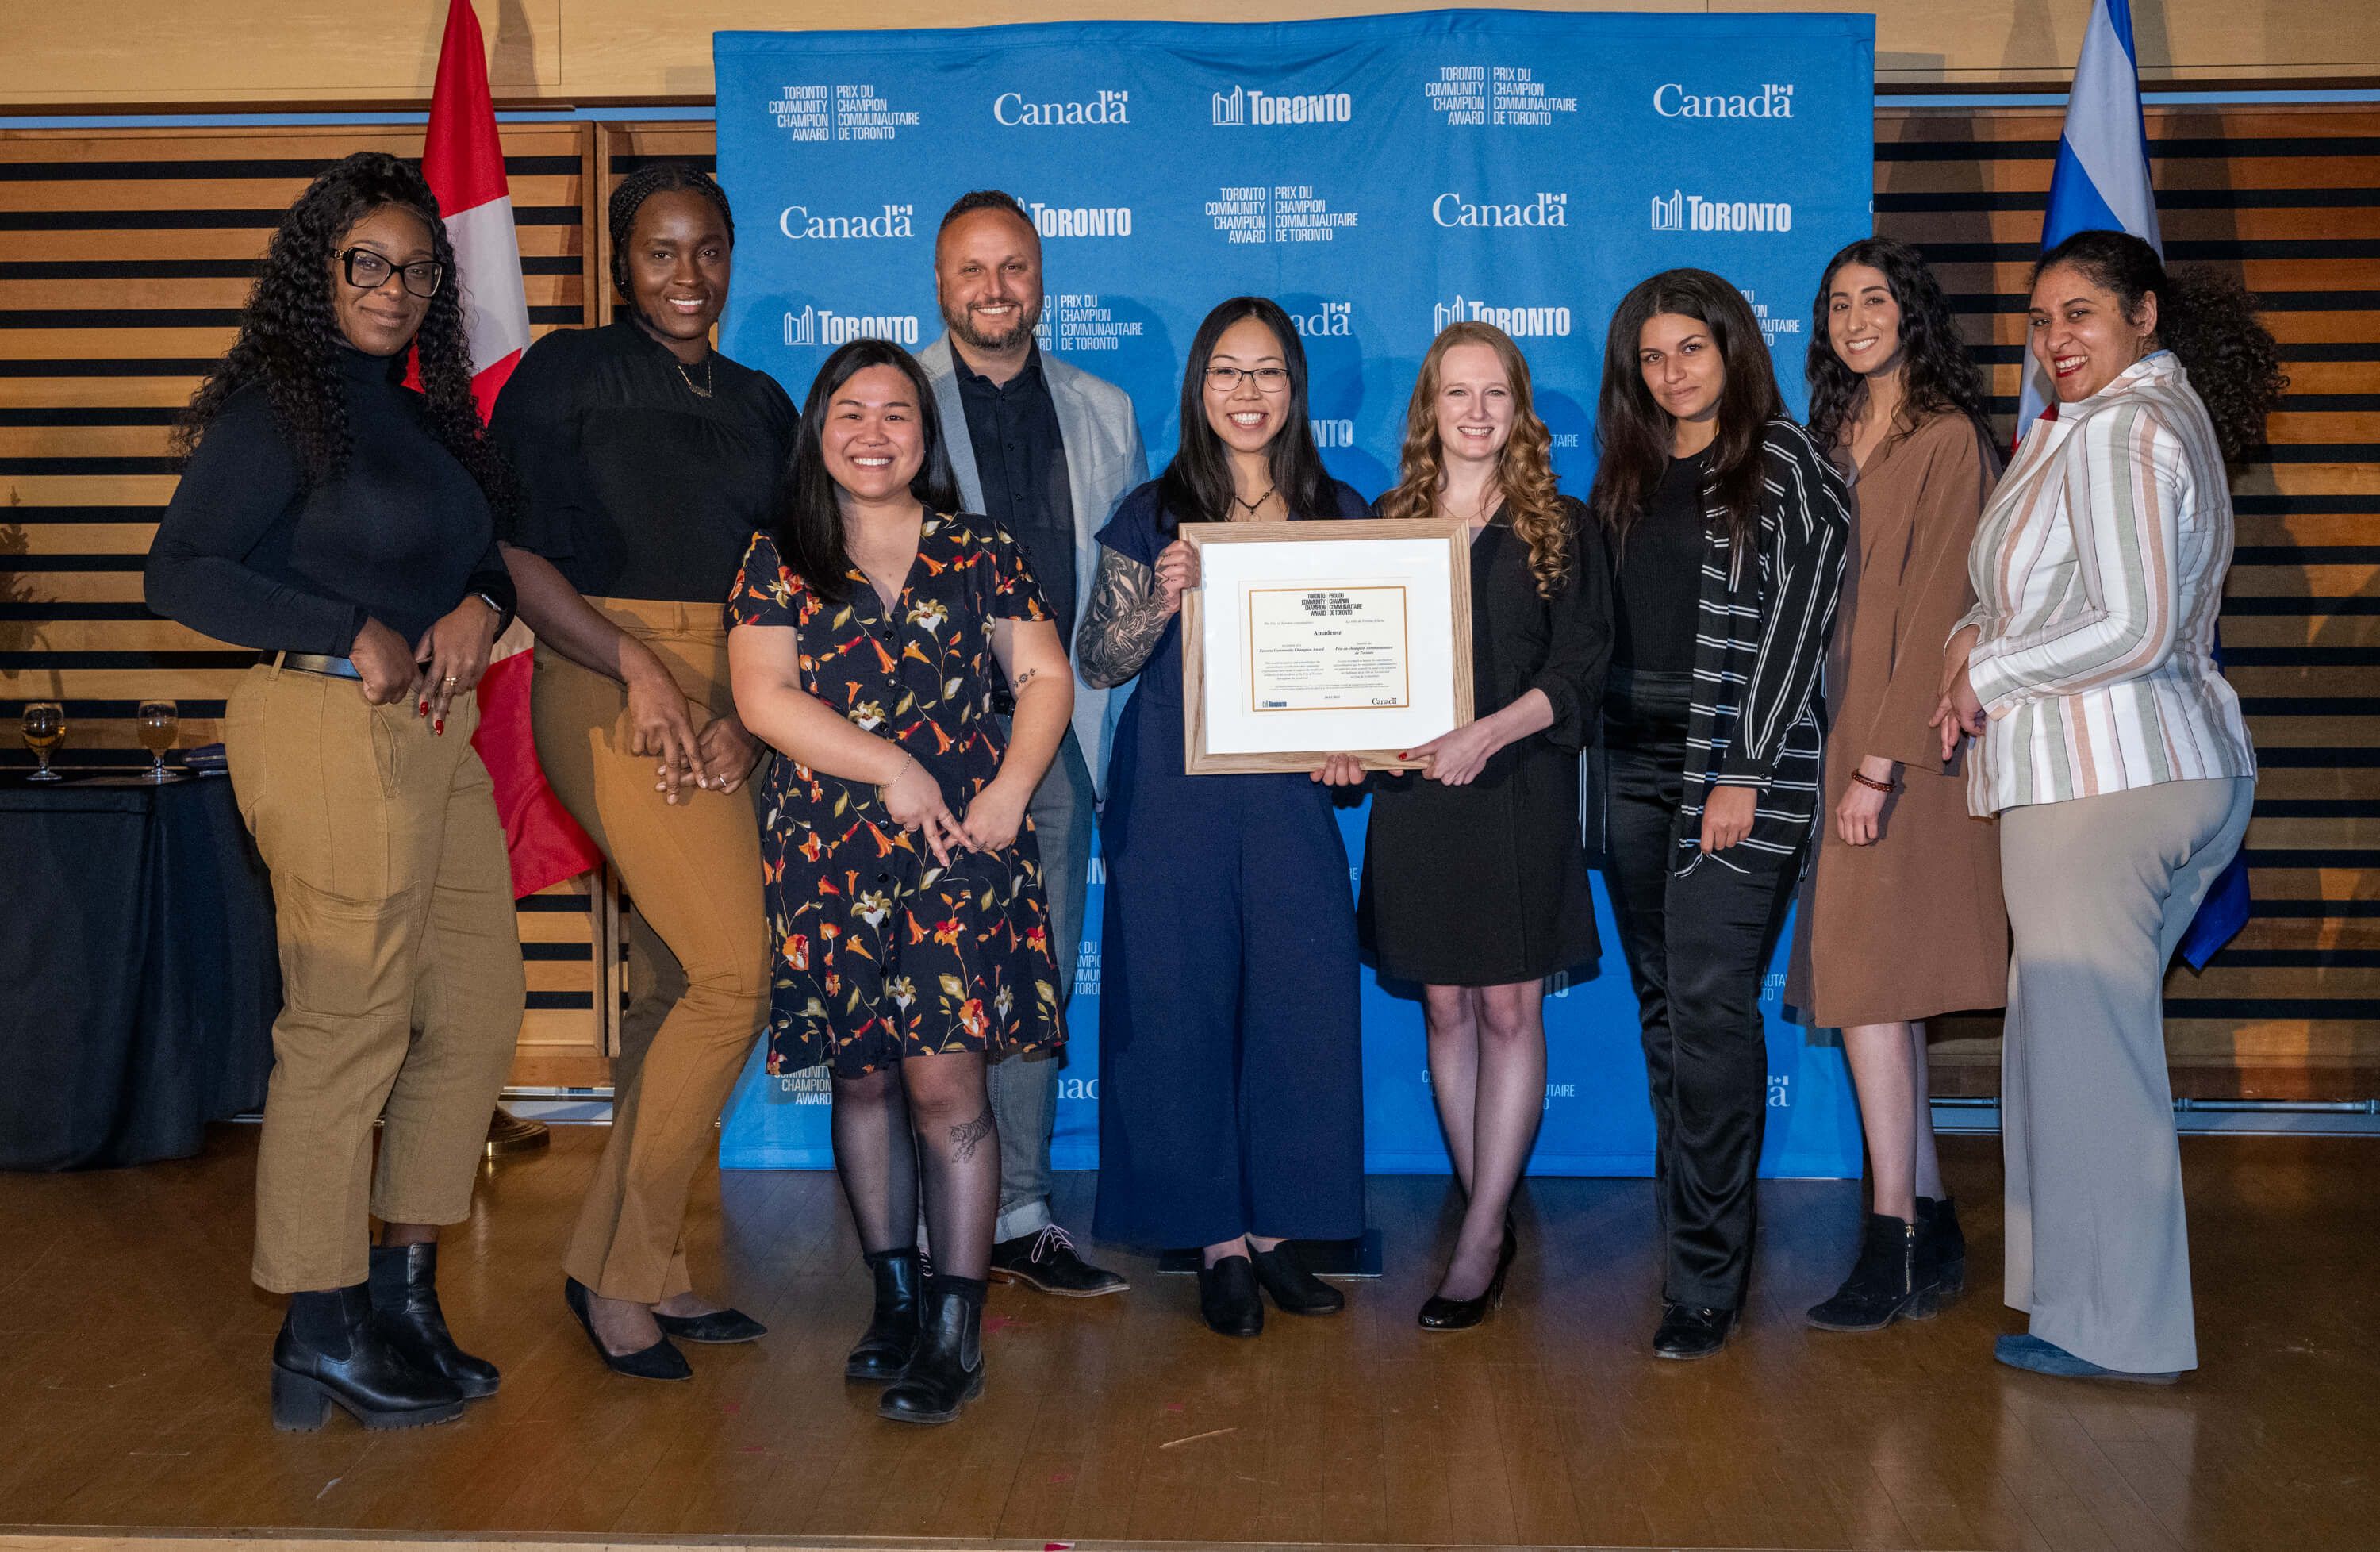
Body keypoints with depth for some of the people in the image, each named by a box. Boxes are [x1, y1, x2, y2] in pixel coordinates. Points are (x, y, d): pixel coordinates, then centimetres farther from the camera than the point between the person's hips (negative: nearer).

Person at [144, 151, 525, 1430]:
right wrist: (357, 638, -15)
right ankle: (321, 1337, 8)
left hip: (434, 731, 9)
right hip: (329, 729, -8)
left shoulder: (424, 412, 18)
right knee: (348, 1026, -5)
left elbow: (486, 553, 24)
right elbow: (179, 573, -12)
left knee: (479, 1004, 10)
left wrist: (481, 606, 0)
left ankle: (403, 1291, 22)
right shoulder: (277, 408, -5)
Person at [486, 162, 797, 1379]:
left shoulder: (758, 402, 18)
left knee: (693, 983, 5)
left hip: (731, 701, 6)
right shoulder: (566, 372, 2)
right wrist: (639, 667, -16)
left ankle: (644, 1268, 17)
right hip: (611, 684, -6)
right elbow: (514, 555, -6)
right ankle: (620, 1267, -2)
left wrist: (746, 714, -2)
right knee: (736, 971, -15)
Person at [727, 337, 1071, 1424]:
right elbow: (764, 698, -2)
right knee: (862, 1079, 8)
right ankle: (896, 1303, 22)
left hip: (962, 848, -1)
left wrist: (1009, 789, -10)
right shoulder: (777, 563, 8)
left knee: (945, 1080, -8)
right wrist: (893, 770, -11)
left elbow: (1045, 677, 6)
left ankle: (956, 1332, -1)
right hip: (830, 851, 2)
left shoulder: (980, 553, 8)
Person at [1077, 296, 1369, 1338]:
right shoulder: (1154, 515, 1)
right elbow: (1098, 664, 0)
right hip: (1171, 802, -2)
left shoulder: (1339, 516, 8)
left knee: (1303, 1004, 1)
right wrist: (1164, 599, -18)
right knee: (1184, 1006, 1)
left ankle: (1275, 1226, 17)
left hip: (1290, 796, 2)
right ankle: (1217, 1238, 14)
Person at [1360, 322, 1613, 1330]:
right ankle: (1491, 1220, 19)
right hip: (1413, 793, 3)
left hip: (1519, 793, -3)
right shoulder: (1388, 524, 10)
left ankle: (1478, 1242, 3)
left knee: (1509, 1009, -2)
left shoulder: (1557, 528, 3)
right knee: (1445, 1007, 7)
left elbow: (1579, 668, -5)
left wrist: (1491, 732, -21)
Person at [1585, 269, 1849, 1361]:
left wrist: (1744, 771, -14)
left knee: (1709, 1003, -11)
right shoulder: (1627, 475, 17)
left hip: (1736, 768, -6)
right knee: (1661, 1003, 8)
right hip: (1634, 766, 6)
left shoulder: (1785, 467, -1)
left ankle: (1706, 1278, -7)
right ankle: (1685, 1222, 18)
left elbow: (1796, 623, -8)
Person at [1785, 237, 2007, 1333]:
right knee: (1879, 989, 8)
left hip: (1907, 743, -7)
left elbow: (1936, 608, -13)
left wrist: (1882, 760, -17)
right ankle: (1932, 1231, 16)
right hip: (1836, 734, 7)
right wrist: (1839, 754, 7)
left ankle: (1893, 1246, -3)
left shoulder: (1948, 439, -6)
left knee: (1867, 979, -10)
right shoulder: (1835, 441, 17)